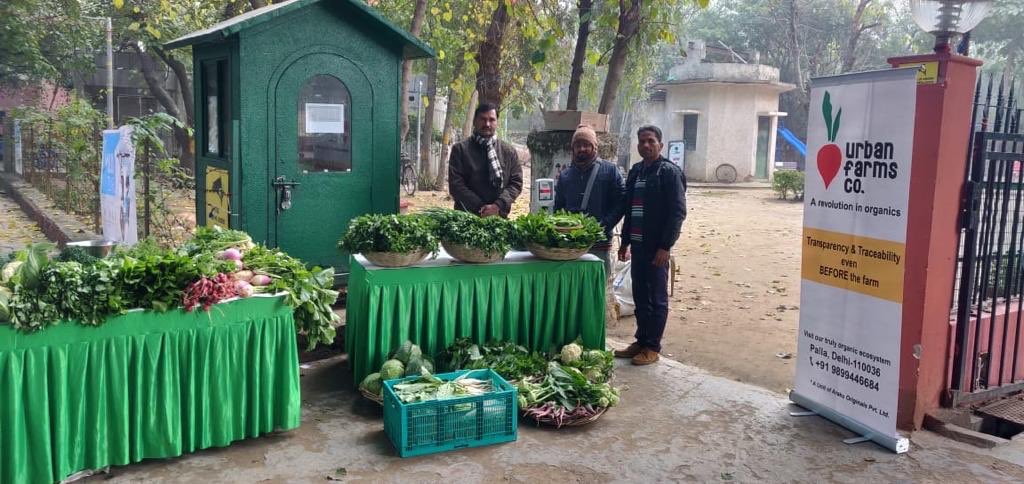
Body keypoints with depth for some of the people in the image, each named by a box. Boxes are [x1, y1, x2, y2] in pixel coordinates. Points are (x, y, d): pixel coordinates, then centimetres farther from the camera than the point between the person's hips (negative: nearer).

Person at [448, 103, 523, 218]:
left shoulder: (509, 151, 10)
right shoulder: (460, 149, 2)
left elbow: (516, 182, 4)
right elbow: (455, 185, -4)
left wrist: (498, 206, -12)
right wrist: (480, 208, -13)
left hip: (499, 216, 2)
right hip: (467, 216, -2)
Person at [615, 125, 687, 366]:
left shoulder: (669, 172, -8)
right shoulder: (635, 171, 14)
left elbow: (678, 211, -13)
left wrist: (665, 246, -17)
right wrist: (625, 241, 17)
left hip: (656, 247, -7)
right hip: (637, 245, 7)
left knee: (657, 298, 2)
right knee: (640, 296, 13)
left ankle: (653, 347, 10)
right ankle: (641, 341, 23)